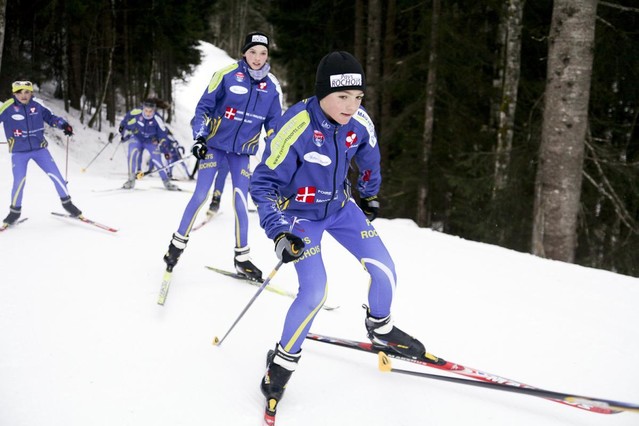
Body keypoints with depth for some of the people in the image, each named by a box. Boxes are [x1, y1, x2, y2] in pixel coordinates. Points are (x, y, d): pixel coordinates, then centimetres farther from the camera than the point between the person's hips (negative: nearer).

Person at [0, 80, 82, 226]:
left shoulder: (37, 105, -4)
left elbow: (50, 117, 10)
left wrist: (63, 124, -5)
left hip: (39, 149, 2)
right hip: (19, 152, -2)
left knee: (55, 174, -3)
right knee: (19, 181, -12)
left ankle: (67, 203, 15)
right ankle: (15, 211, 10)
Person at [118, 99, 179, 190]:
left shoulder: (157, 120, -24)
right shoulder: (136, 112, -22)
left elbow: (163, 135, -16)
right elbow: (127, 118, 2)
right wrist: (122, 127, 10)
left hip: (151, 141, -1)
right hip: (136, 138, 1)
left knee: (157, 160, -13)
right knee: (133, 153, -26)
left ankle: (167, 182, 4)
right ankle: (131, 179, -17)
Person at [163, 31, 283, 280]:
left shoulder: (272, 86, -2)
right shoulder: (227, 75, -12)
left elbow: (274, 123, 7)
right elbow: (204, 107, -7)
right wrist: (199, 138, -17)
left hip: (242, 151, 2)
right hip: (215, 144, -2)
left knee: (241, 203, 0)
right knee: (200, 196, -2)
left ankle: (242, 258, 12)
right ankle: (178, 243, 16)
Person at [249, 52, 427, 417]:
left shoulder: (360, 122, -15)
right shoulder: (295, 128, -31)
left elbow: (369, 158, 10)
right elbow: (263, 182, -23)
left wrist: (370, 196, 23)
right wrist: (279, 233, -32)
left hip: (340, 207, 5)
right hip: (301, 214, -5)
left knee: (385, 270, -1)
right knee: (315, 291, -19)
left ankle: (380, 328, 30)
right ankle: (284, 360, 4)